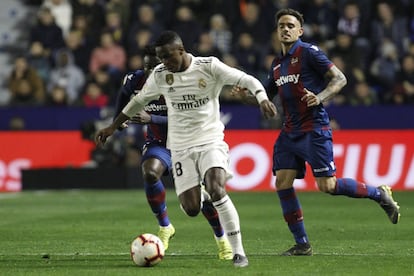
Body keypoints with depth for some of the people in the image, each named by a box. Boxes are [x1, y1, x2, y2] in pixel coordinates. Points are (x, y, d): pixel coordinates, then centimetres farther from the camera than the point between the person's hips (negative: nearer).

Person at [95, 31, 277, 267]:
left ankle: (238, 252, -21)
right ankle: (198, 192, 33)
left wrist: (262, 98, -28)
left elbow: (247, 80, -9)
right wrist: (113, 127, 22)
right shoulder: (160, 75, 1)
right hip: (181, 147, 3)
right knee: (191, 210, -8)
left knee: (217, 191, -28)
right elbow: (139, 101, 18)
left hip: (211, 141, -3)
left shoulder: (209, 66, -9)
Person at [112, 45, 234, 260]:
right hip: (158, 143, 2)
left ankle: (222, 240, 16)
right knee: (149, 173, -31)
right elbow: (124, 93, 14)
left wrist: (150, 119, -45)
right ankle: (165, 227, -11)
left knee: (199, 192, -9)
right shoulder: (135, 80, -12)